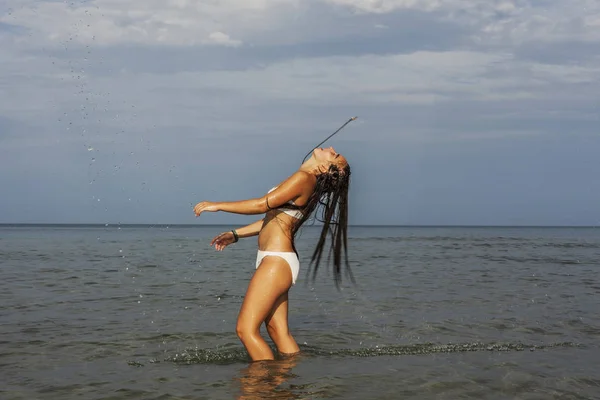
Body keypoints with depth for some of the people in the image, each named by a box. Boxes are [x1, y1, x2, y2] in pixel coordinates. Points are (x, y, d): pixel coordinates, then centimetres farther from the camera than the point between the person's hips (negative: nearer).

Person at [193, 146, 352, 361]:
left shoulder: (304, 178, -13)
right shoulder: (305, 181, 17)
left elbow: (263, 204, -18)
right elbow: (272, 219, 23)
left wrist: (217, 205, -11)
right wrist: (234, 235, 22)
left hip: (277, 260, -10)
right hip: (277, 261, 10)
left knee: (246, 329, -10)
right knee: (279, 331, 11)